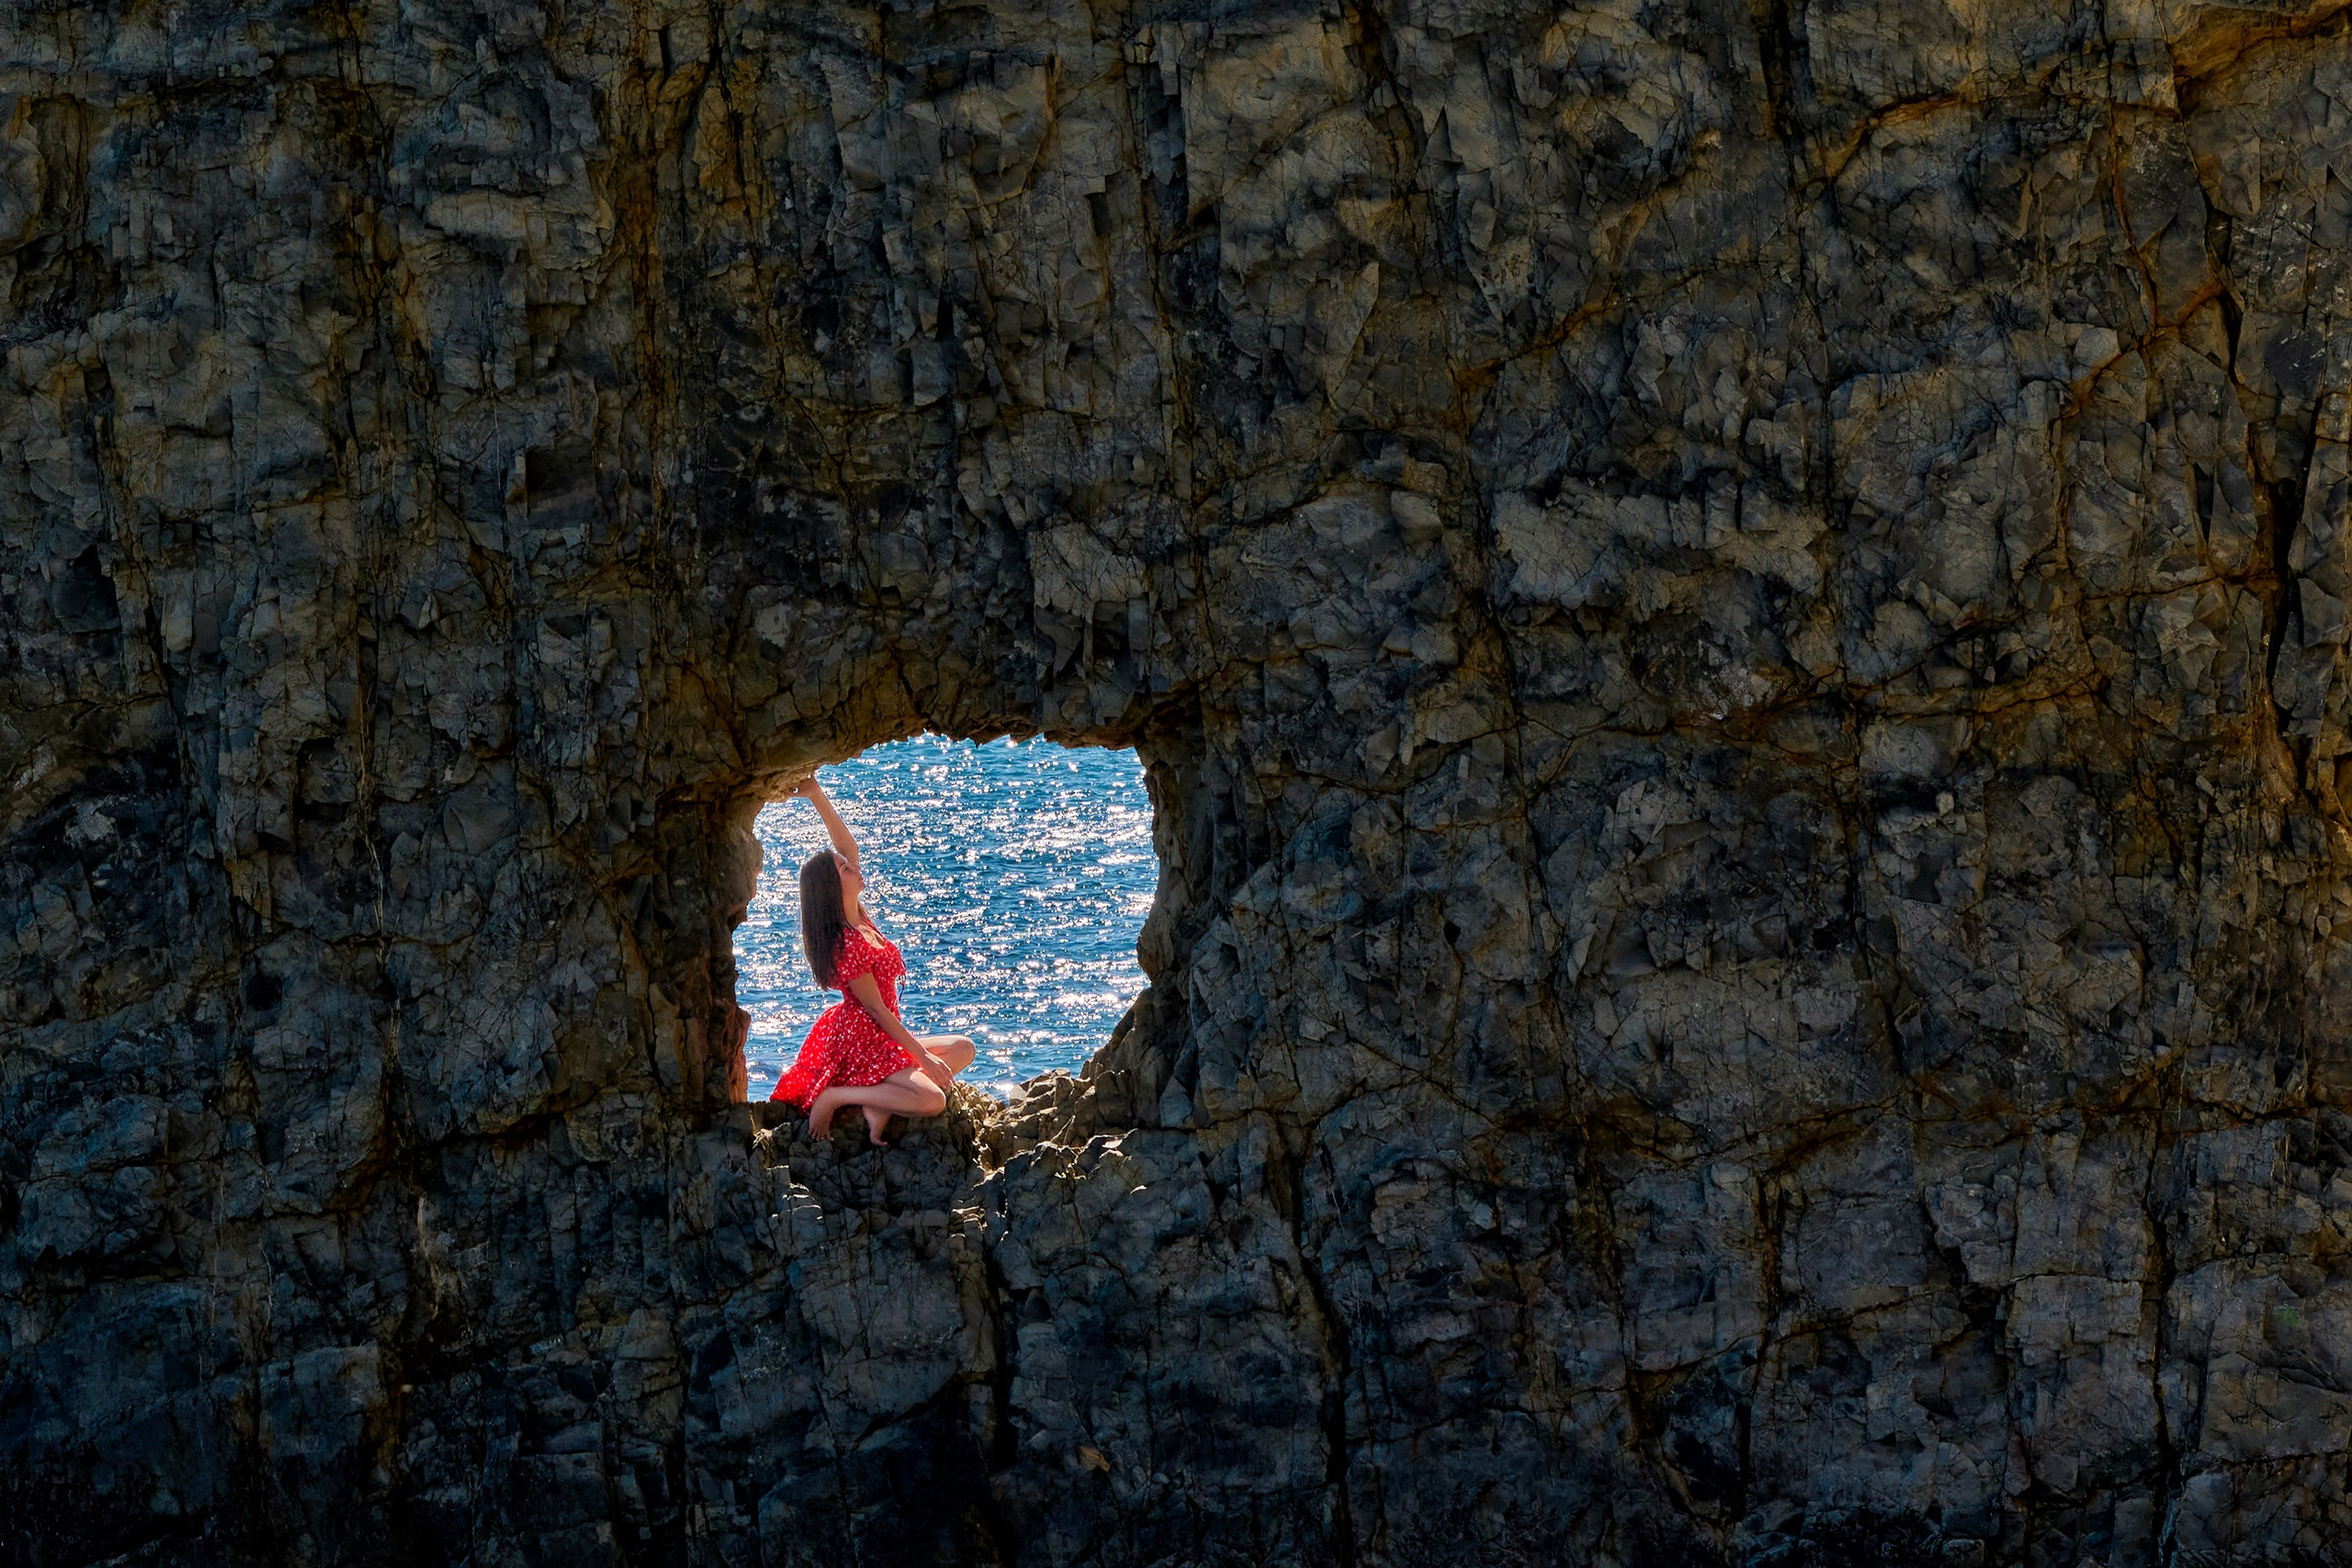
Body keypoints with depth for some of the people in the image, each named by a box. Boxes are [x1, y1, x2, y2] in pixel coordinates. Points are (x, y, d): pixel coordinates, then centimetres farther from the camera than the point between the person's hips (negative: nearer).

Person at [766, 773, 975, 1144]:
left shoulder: (858, 920, 5)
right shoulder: (846, 944, -21)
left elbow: (847, 848, 9)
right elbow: (875, 1008, -19)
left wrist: (817, 796, 2)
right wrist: (924, 1058, -16)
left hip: (879, 1037, 10)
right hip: (861, 1043, -10)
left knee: (962, 1049, 13)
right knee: (932, 1100, -24)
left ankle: (881, 1106, -2)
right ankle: (833, 1096, -12)